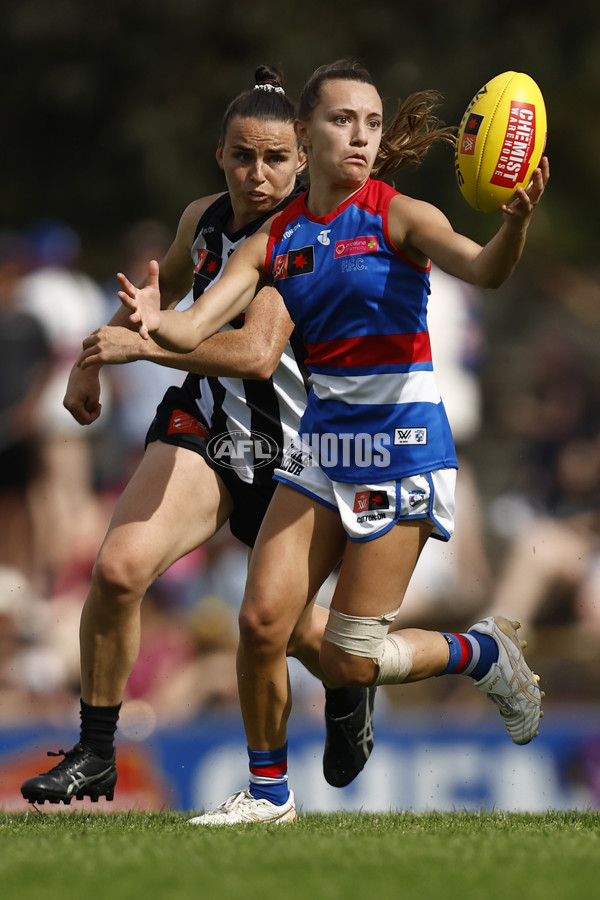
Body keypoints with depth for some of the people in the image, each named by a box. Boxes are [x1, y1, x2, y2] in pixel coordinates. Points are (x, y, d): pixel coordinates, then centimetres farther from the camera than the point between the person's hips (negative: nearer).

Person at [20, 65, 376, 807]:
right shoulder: (203, 218, 0)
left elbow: (258, 354, -34)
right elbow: (165, 288, 25)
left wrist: (142, 345, -35)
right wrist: (91, 360, 26)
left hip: (287, 450, -4)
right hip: (200, 423, 4)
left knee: (292, 630, 11)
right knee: (118, 567, -21)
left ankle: (349, 685, 50)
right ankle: (94, 755, -8)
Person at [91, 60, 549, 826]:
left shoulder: (396, 217, -8)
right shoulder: (274, 241, 5)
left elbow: (482, 269, -26)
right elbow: (196, 328, -5)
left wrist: (516, 221, -49)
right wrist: (154, 322, -29)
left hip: (401, 438, -5)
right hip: (323, 438, 5)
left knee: (346, 662, -5)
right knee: (261, 620, -5)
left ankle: (483, 654, 22)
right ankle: (268, 791, 14)